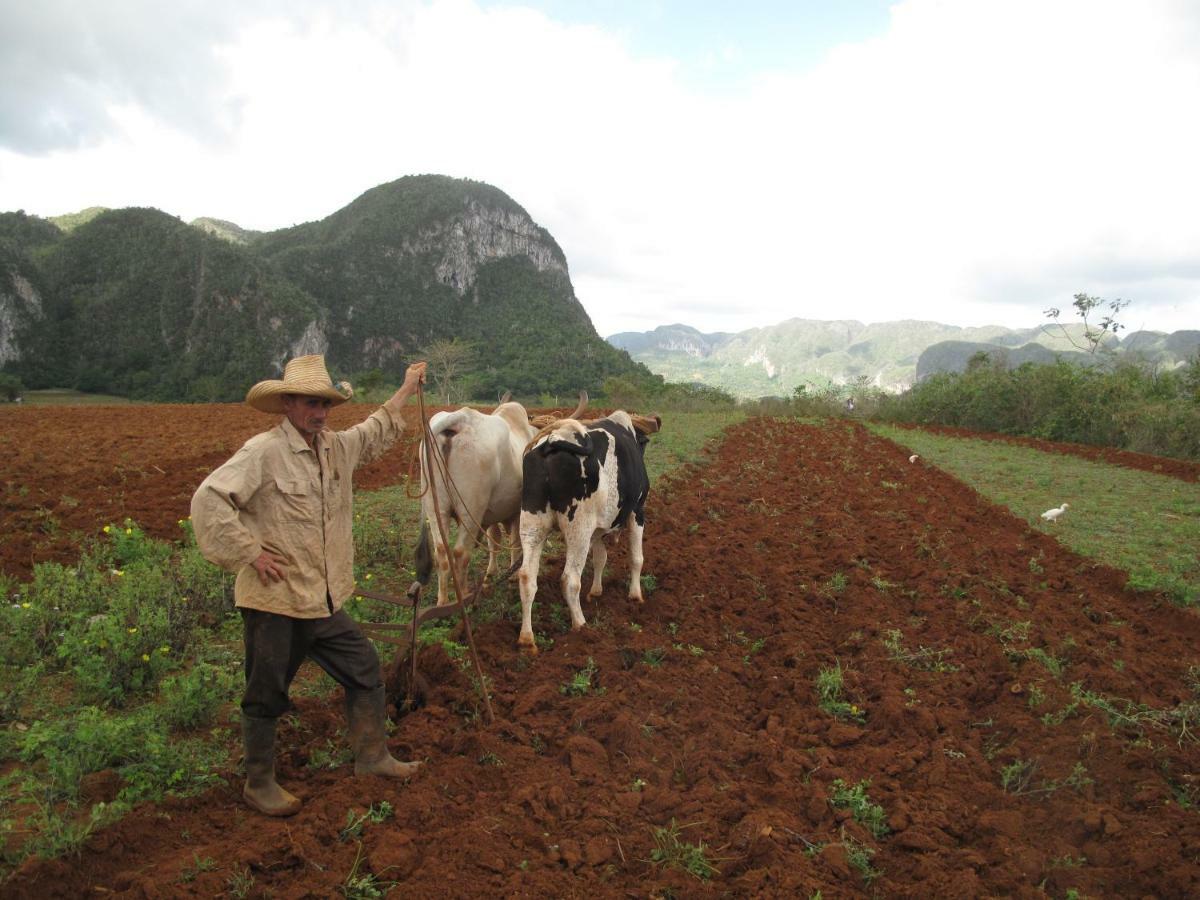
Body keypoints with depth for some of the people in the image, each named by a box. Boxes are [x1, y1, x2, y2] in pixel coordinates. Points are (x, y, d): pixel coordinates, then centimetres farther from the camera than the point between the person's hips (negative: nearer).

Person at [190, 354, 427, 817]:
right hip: (273, 603, -7)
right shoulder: (263, 451, -17)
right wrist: (249, 552, -21)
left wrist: (407, 387, 34)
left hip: (324, 601, 8)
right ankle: (259, 784, 28)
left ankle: (372, 756, 31)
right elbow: (209, 498, -23)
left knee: (365, 670, 14)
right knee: (266, 696, 9)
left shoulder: (337, 447, 7)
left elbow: (376, 431, 26)